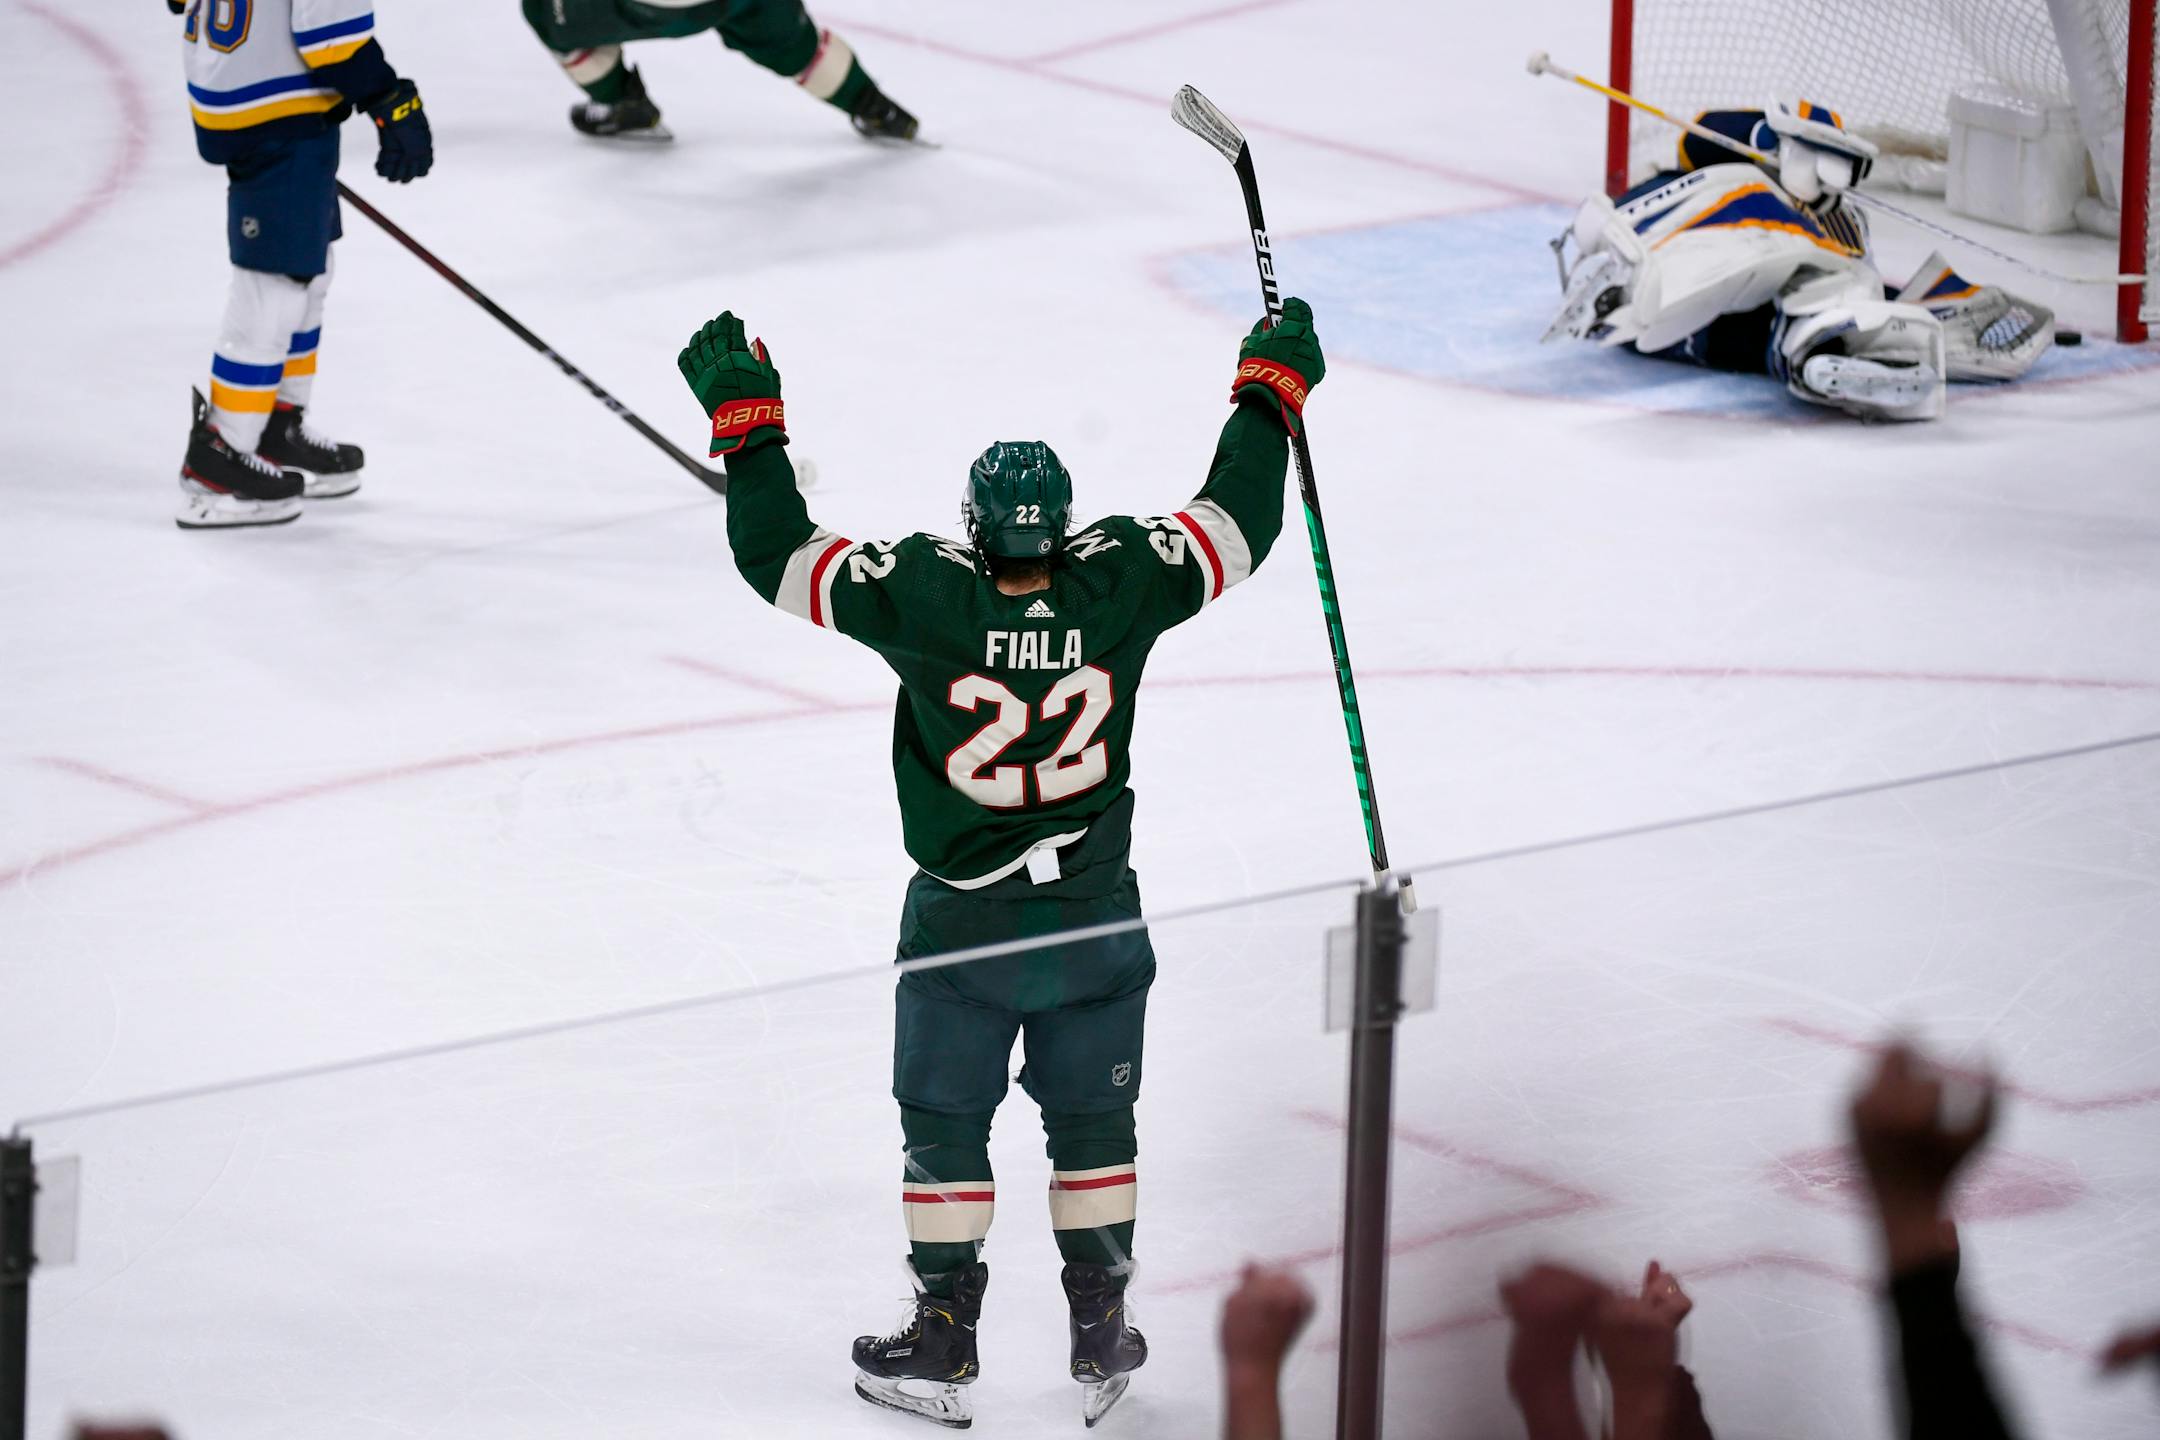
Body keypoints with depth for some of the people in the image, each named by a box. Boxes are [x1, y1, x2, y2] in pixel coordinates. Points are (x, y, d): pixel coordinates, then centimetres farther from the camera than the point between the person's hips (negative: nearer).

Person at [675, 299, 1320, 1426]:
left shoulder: (921, 594, -20)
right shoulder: (1120, 582, -15)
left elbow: (776, 557, -16)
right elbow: (1236, 529, -2)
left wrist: (745, 418, -7)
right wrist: (1271, 391, 10)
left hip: (961, 917, -2)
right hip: (1094, 913, 2)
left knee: (945, 1123, 12)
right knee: (1092, 1120, 17)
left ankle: (944, 1343, 16)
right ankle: (1100, 1338, 22)